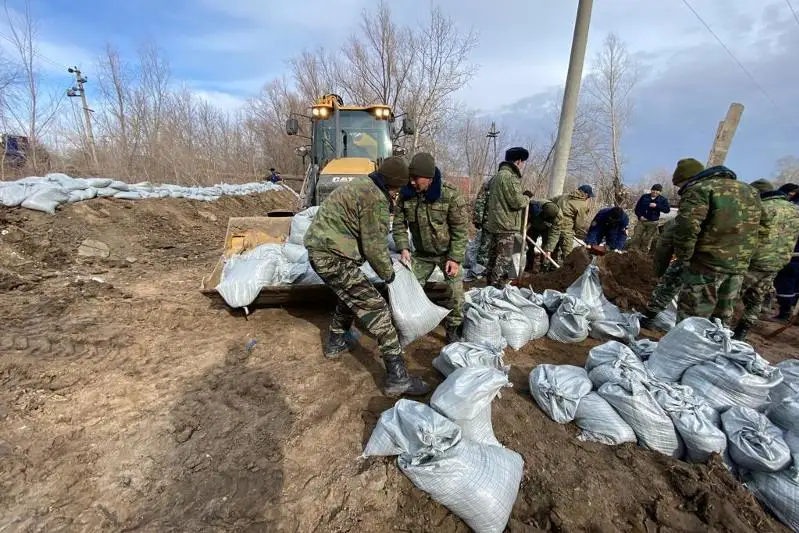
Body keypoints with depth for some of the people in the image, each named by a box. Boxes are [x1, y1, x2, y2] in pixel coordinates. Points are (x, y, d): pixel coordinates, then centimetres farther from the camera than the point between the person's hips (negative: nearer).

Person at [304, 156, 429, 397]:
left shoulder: (362, 185, 16)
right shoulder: (376, 199, -16)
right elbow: (374, 246, -13)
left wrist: (385, 262, 19)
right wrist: (387, 272, 4)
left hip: (319, 250, 10)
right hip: (333, 257, -10)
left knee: (352, 294, 30)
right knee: (375, 308, -8)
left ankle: (335, 343, 45)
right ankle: (397, 377, -5)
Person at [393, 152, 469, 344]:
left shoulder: (450, 195, -26)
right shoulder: (406, 194, -14)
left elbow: (460, 229, -20)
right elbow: (399, 223, -5)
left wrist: (455, 258, -23)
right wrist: (403, 247, -18)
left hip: (448, 251, -3)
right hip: (422, 253, 4)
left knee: (455, 291, -7)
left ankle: (453, 331, 15)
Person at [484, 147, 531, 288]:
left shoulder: (498, 175, 17)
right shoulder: (510, 177, -16)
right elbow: (517, 202, -19)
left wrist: (522, 196, 17)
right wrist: (527, 197, 1)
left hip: (495, 223, 10)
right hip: (506, 225, -10)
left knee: (494, 255, 15)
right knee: (504, 259, -4)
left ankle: (491, 283, 24)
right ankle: (497, 286, -1)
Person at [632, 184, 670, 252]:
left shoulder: (663, 199, 2)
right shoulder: (644, 197, 3)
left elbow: (667, 209, -7)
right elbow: (637, 207, 6)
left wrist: (656, 206, -19)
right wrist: (639, 216, -8)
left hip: (652, 222, 0)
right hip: (641, 220, 1)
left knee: (647, 240, 6)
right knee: (636, 237, -2)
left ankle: (644, 253, 16)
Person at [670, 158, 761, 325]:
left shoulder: (699, 188, -8)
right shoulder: (748, 189, 20)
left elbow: (687, 227, -21)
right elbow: (749, 227, 23)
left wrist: (683, 257, -10)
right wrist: (738, 258, 23)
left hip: (707, 264, -8)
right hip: (739, 266, 8)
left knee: (690, 319, -3)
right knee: (722, 318, 19)